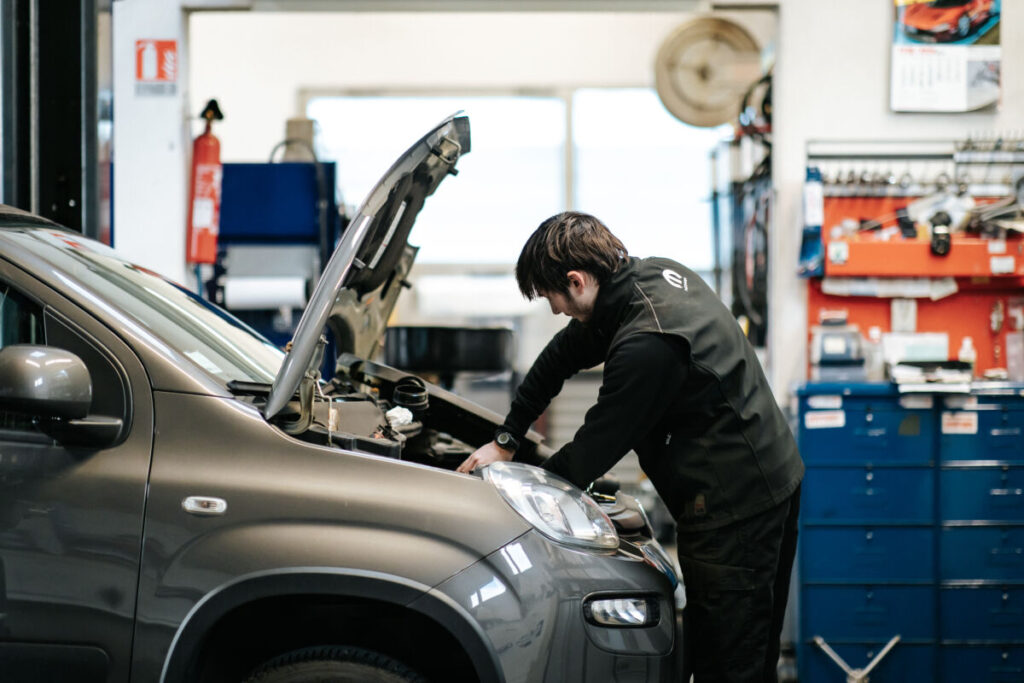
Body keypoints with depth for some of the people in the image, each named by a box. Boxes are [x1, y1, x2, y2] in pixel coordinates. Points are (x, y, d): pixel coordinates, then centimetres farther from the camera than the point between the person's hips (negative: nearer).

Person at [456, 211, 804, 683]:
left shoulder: (646, 344, -25)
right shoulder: (655, 274, 6)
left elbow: (595, 448, -15)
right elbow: (562, 356, 17)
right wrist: (505, 440, 20)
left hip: (733, 505, -10)